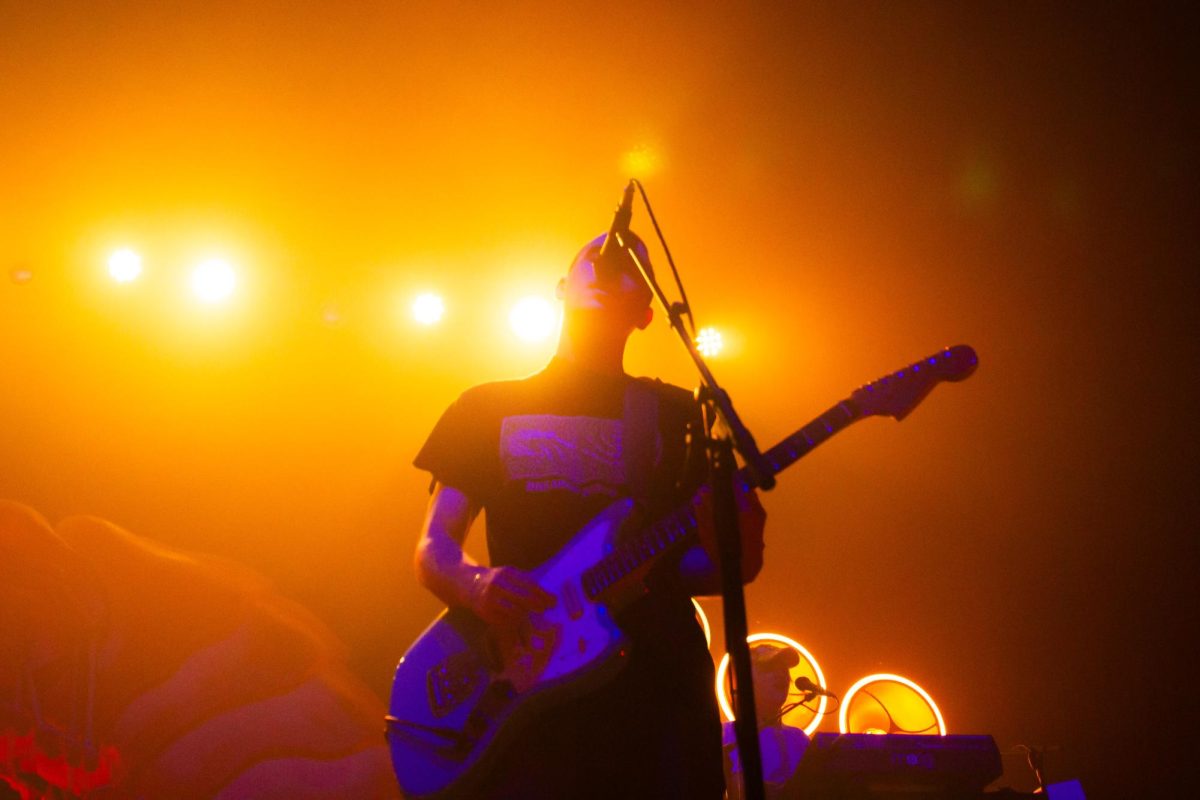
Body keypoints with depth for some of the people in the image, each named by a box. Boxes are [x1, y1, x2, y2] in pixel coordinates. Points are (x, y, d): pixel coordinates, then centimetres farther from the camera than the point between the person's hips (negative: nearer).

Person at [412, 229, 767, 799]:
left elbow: (695, 566, 10)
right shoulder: (487, 408, 16)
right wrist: (474, 584, -12)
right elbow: (434, 547, 11)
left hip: (658, 687, 1)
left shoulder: (678, 414, 15)